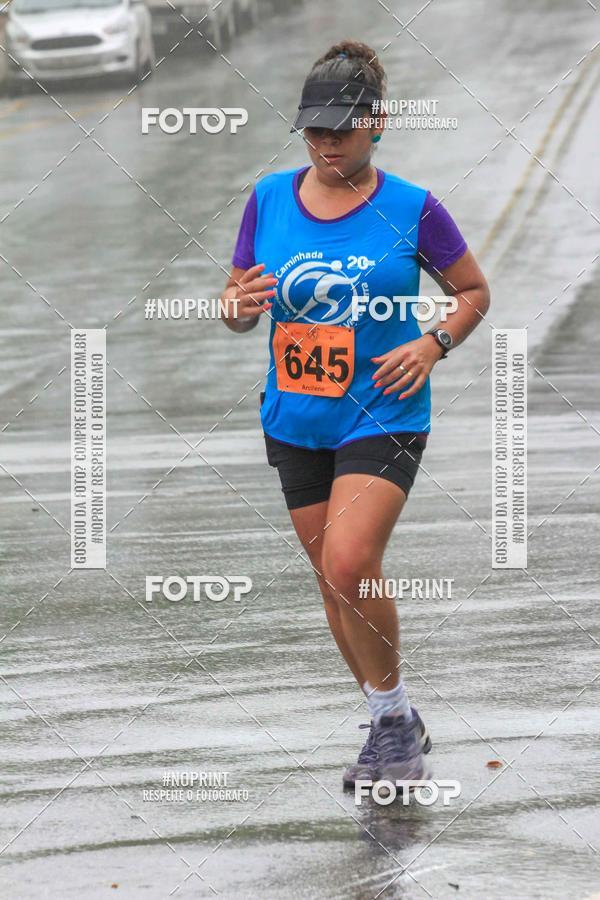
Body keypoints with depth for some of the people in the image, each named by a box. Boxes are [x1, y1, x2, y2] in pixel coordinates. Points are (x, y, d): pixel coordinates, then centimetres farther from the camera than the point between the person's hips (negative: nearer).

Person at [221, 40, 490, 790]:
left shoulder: (412, 210, -7)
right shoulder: (269, 199, 2)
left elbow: (474, 292, 6)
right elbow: (236, 308, 9)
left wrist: (432, 345, -12)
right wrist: (241, 307, -14)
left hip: (382, 413, -4)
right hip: (295, 420, 5)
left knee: (349, 565, -22)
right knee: (335, 581, 10)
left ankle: (395, 713, -1)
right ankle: (393, 731, 26)